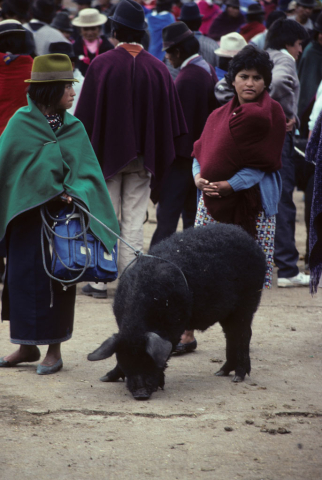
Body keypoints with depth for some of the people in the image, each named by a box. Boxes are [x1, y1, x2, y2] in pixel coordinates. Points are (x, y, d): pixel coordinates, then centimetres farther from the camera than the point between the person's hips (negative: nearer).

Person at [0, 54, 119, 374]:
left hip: (62, 215, 1)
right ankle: (28, 345, 15)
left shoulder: (73, 129, 5)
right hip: (26, 214, -1)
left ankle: (54, 349, 9)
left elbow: (86, 172, 1)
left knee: (58, 278, 1)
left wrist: (73, 193, -21)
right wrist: (53, 193, -12)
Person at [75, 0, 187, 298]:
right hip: (143, 157, 2)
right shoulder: (158, 69, -1)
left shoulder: (101, 64, -11)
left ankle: (99, 282, 4)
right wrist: (159, 158, 12)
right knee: (134, 222, 7)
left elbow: (86, 116, -8)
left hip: (107, 151, -2)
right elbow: (169, 119, 4)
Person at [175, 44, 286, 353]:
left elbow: (264, 162, -10)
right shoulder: (220, 115, 14)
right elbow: (202, 149, 14)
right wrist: (198, 175, -7)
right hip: (212, 200, 4)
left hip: (251, 201, -4)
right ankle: (187, 334, 3)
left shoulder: (270, 113, -4)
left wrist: (231, 184, -17)